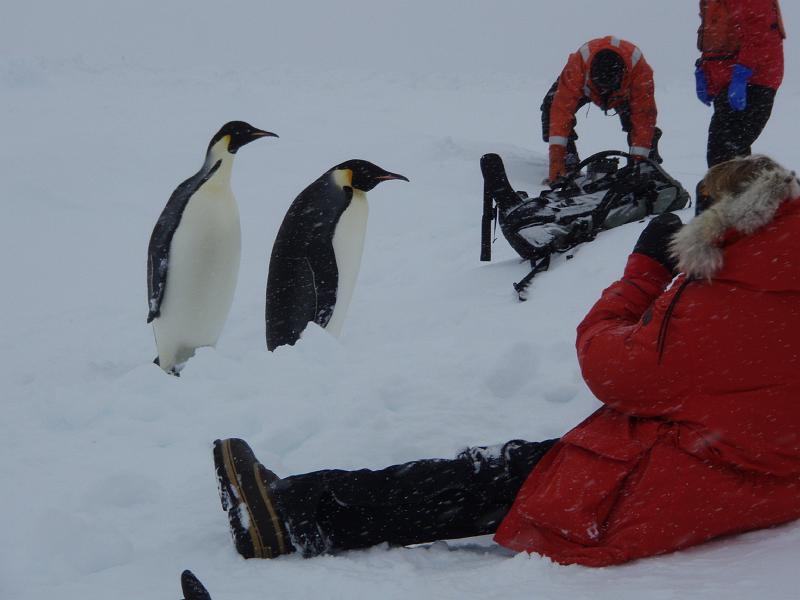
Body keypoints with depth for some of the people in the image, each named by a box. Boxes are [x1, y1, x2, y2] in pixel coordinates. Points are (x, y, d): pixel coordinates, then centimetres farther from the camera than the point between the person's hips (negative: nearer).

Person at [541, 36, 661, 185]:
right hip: (585, 86, 0)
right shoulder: (577, 64, -46)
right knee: (551, 105, -26)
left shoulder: (640, 69, -43)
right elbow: (562, 109, -47)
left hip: (624, 92, 0)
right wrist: (556, 153, -52)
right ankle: (569, 164, -17)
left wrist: (638, 157, -44)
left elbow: (643, 115, -40)